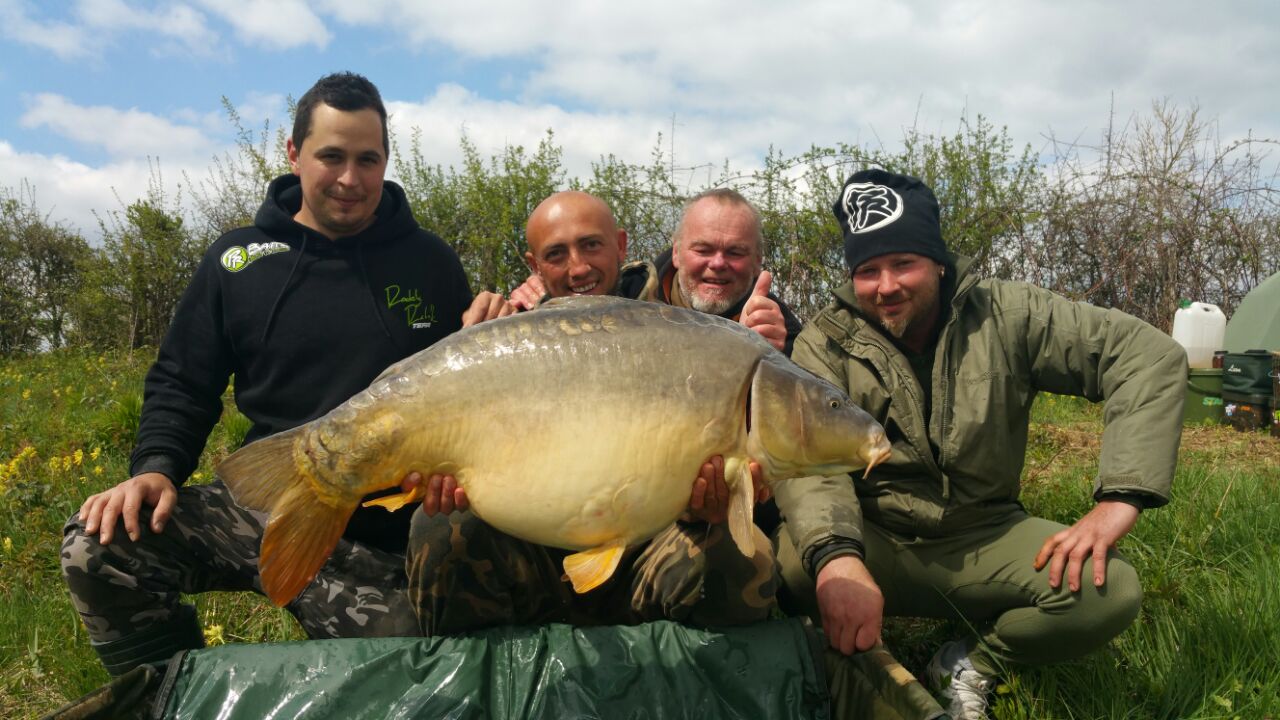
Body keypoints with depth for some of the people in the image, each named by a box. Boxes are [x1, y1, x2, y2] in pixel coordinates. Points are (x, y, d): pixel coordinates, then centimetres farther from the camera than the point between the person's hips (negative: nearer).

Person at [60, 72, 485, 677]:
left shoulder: (429, 262, 2)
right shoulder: (236, 261, 4)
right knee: (97, 547, -19)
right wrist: (156, 466, -8)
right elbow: (182, 384, 10)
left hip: (379, 541, 0)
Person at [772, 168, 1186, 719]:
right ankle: (858, 654, 1)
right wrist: (838, 560, -46)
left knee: (1110, 590, -25)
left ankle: (975, 660, 4)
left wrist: (1118, 502, -20)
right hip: (874, 542, -1)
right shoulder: (825, 342, -10)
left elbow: (1150, 356, -8)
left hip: (983, 539, 2)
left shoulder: (1005, 316, -7)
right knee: (789, 565, -33)